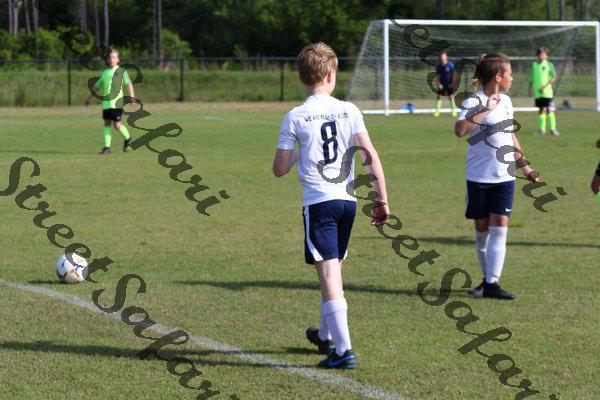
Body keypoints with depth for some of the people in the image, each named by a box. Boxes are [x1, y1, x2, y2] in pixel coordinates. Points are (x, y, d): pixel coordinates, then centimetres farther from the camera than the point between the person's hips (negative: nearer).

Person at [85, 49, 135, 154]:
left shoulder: (121, 72, 1)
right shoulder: (104, 73, 16)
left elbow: (129, 84, 0)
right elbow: (97, 86, 24)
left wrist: (132, 96, -11)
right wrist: (89, 97, 23)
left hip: (117, 102, -5)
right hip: (106, 103, 5)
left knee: (117, 125, -6)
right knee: (107, 124, 3)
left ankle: (128, 139, 19)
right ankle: (106, 147, 5)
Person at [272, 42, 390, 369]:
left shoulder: (294, 118, -4)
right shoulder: (349, 111, 3)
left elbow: (279, 169, -2)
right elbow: (370, 154, -5)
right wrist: (382, 199, -1)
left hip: (317, 201, -4)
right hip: (348, 199, 4)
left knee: (329, 274, -8)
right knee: (332, 270, 21)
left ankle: (343, 350, -17)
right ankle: (326, 335, 38)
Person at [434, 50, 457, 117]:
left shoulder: (450, 65, -10)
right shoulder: (438, 66, -1)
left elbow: (454, 74, -5)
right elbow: (437, 76, 7)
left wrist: (453, 83, -7)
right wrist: (438, 84, -2)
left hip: (449, 84, -2)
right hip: (442, 84, 2)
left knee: (451, 97, -2)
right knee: (439, 97, -3)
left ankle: (454, 111, 7)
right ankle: (437, 111, 3)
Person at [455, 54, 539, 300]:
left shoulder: (506, 101, 11)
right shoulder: (473, 102, -11)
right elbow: (460, 130, -31)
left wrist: (524, 167, 25)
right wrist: (486, 110, -29)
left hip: (504, 178, 4)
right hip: (479, 178, -4)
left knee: (499, 229, -7)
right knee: (482, 231, 6)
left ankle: (492, 284, -9)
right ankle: (487, 278, 22)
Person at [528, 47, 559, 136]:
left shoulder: (549, 65, -2)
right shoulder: (534, 65, 9)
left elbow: (553, 77, -7)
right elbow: (531, 78, 16)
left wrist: (544, 86, -14)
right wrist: (530, 89, 12)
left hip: (547, 91, -4)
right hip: (537, 92, 4)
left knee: (549, 109, -10)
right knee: (541, 110, 9)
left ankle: (553, 128, -9)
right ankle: (542, 129, 15)